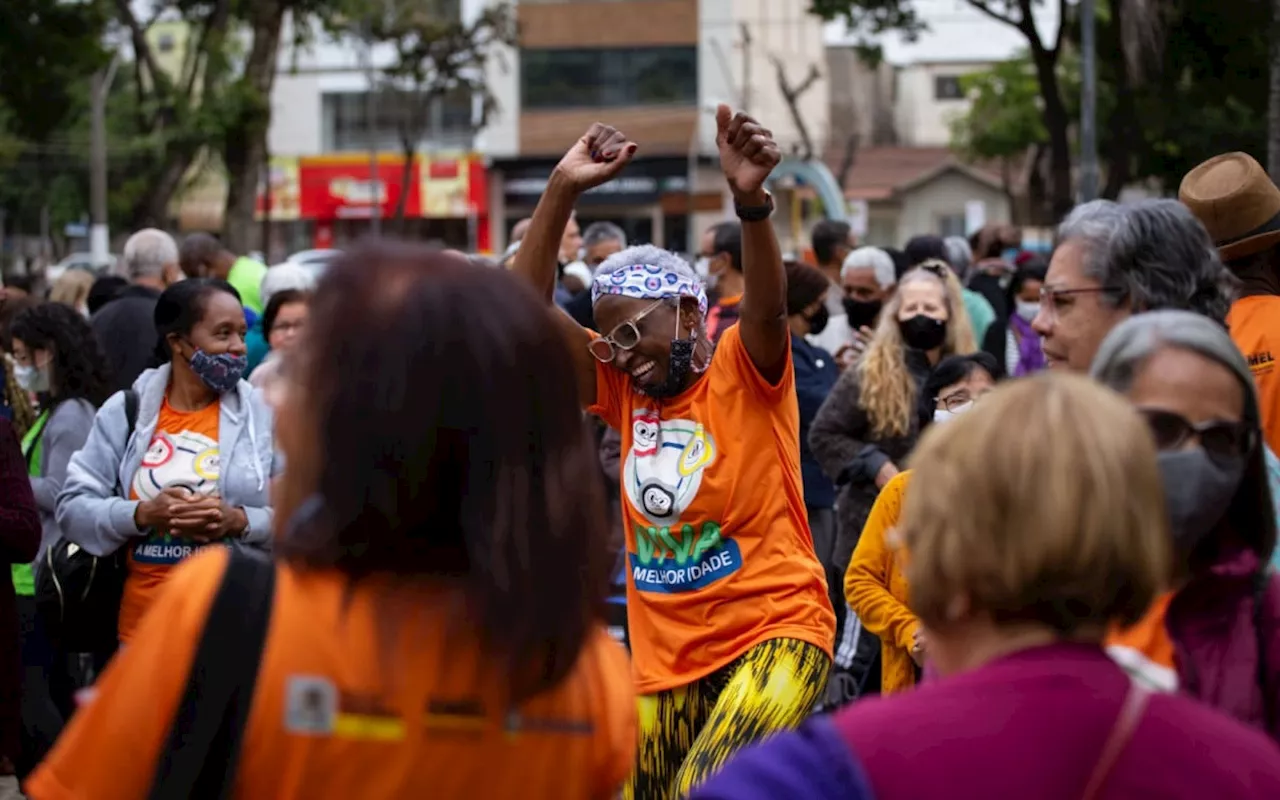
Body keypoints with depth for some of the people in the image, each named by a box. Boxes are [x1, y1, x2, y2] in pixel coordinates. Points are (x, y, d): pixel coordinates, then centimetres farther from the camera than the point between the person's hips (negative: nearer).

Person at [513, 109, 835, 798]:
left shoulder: (744, 374, -4)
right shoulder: (625, 392, 8)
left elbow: (768, 307, -26)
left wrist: (750, 200, -43)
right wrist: (562, 191, -12)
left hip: (774, 633, -7)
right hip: (665, 658, 7)